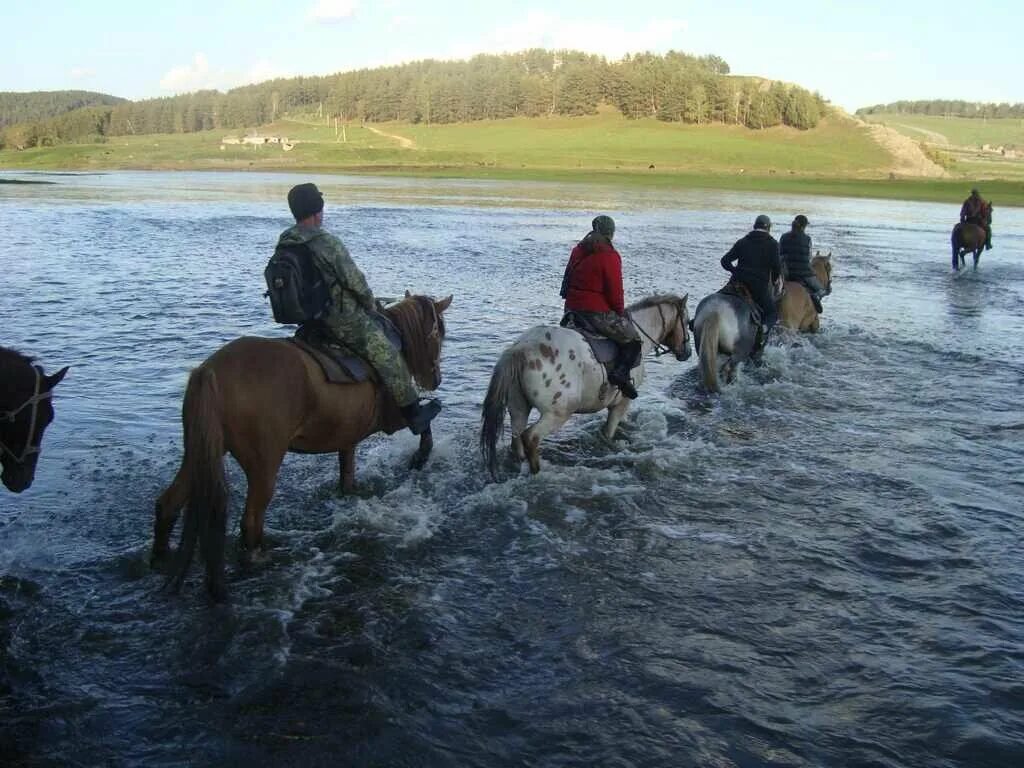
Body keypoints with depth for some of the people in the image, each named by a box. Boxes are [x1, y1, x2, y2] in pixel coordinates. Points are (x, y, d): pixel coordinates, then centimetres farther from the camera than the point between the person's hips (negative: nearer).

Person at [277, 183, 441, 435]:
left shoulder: (283, 244, 0)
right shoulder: (328, 243, -23)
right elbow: (355, 281, -18)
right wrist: (371, 305, 1)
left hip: (307, 320, 9)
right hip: (344, 319, -8)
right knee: (389, 359, 2)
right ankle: (413, 414, 9)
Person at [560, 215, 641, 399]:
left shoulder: (577, 250, 11)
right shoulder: (610, 256, -12)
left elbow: (567, 280, 18)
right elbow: (615, 290, -11)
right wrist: (620, 312, 3)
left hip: (571, 309, 7)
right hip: (598, 312, -7)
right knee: (633, 340, 3)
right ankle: (621, 372, -19)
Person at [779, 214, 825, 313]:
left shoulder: (784, 237, 1)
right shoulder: (807, 238, -7)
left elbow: (780, 256, 5)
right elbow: (808, 258, -1)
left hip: (787, 274, 4)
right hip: (804, 272, -4)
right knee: (821, 290, 13)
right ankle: (815, 296, -19)